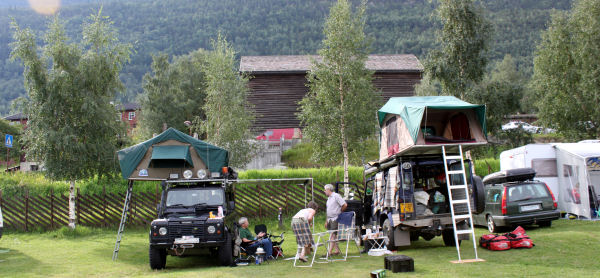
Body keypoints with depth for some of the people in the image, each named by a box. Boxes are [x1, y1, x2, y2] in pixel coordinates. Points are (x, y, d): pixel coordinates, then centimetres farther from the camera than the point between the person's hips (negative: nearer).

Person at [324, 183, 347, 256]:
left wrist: (340, 212, -3)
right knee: (332, 235, 9)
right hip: (330, 219, 9)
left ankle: (329, 251, -14)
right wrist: (326, 221, 18)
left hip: (335, 219, -9)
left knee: (333, 235, -11)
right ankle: (337, 250, 14)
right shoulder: (329, 198, 17)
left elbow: (345, 205, -15)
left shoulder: (336, 196, -9)